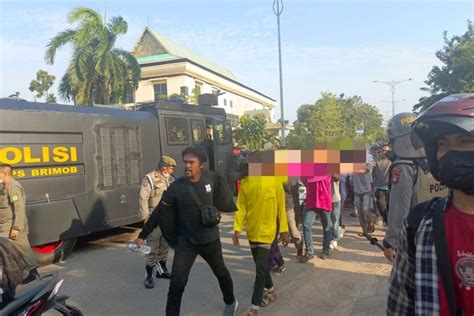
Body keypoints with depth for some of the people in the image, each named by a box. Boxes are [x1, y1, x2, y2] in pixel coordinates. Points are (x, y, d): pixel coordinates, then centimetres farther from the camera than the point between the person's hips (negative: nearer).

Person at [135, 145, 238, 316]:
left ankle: (230, 302, 53)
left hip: (210, 240, 3)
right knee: (176, 285, -10)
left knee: (221, 273, 25)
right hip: (185, 243, -2)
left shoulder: (212, 178, -13)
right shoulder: (176, 187, -18)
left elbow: (222, 199, 9)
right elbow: (159, 213, -10)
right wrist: (143, 235, -5)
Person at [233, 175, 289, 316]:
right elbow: (241, 207, -1)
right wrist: (237, 229, -9)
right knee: (260, 265, 17)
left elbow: (281, 207, -3)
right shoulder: (245, 182, -1)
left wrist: (284, 230, -2)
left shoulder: (274, 179, -8)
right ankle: (271, 291, 40)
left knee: (261, 267, -6)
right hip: (252, 230, 4)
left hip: (267, 230, -3)